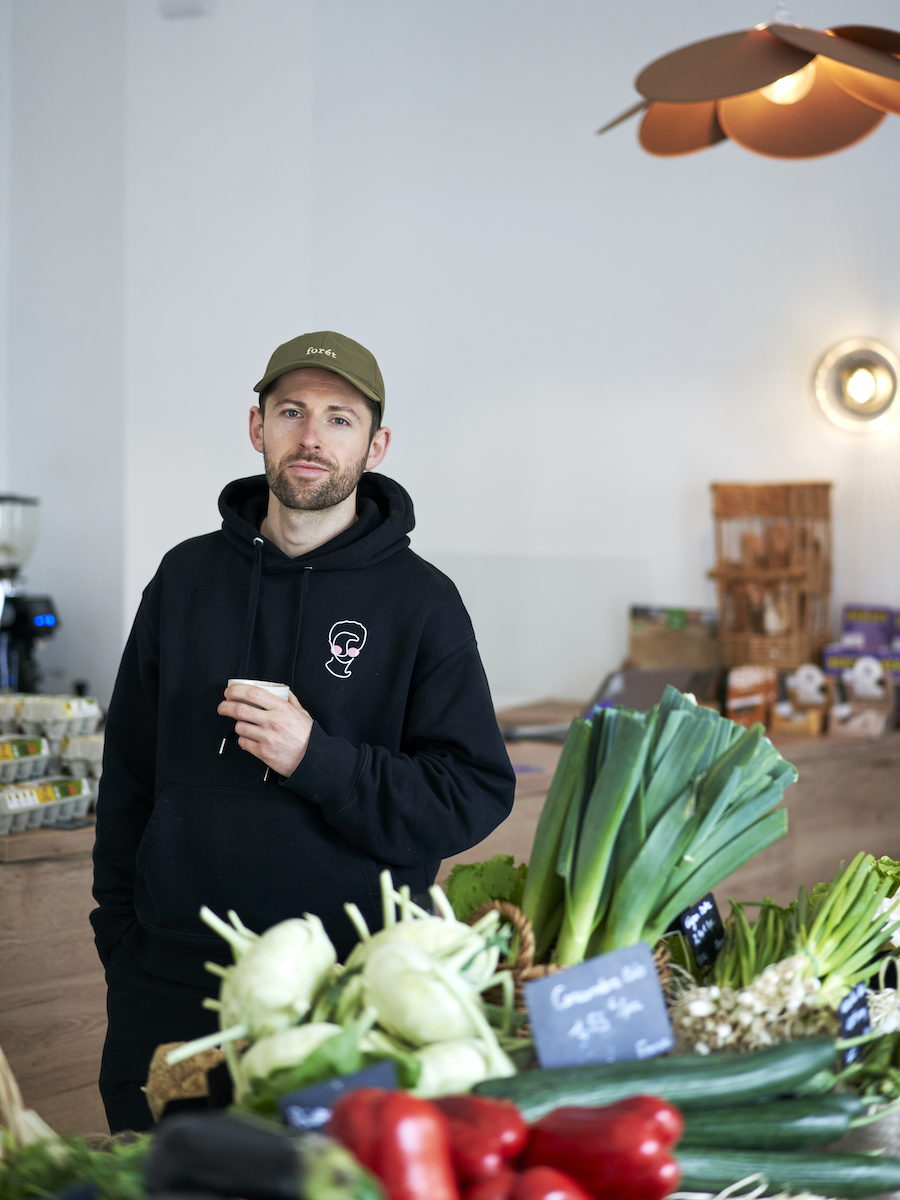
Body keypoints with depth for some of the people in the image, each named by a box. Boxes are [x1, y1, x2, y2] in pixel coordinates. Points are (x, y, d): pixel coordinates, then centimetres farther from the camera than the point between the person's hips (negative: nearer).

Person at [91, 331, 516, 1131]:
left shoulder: (420, 601, -2)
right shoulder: (187, 577, 8)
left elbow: (476, 796, -8)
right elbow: (128, 776, 13)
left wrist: (318, 760, -19)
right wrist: (121, 936, 7)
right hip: (172, 988, 3)